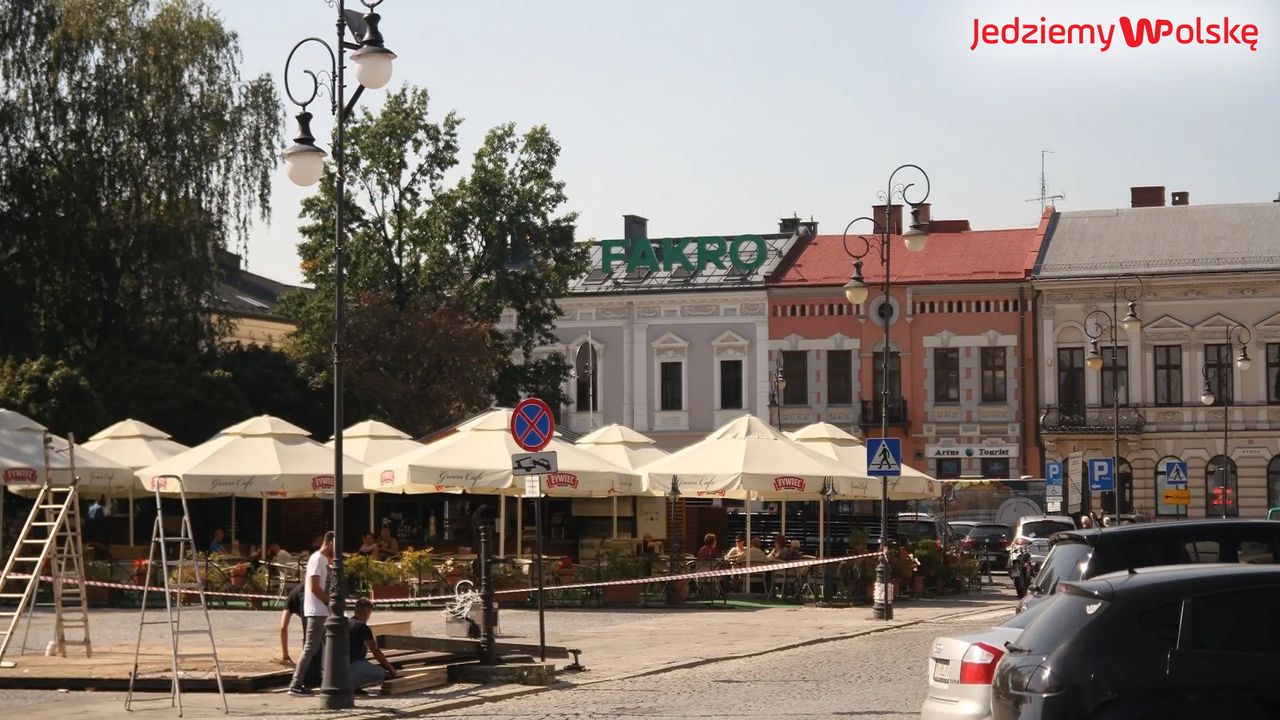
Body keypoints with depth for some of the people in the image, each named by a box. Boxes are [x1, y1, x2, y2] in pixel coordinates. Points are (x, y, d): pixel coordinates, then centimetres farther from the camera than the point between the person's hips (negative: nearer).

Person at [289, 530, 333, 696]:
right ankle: (295, 686, -11)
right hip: (317, 611, -10)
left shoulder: (324, 560, 16)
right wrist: (330, 602, -12)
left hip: (323, 611, 10)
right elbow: (314, 587, -20)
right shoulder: (318, 559, -13)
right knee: (310, 648, -11)